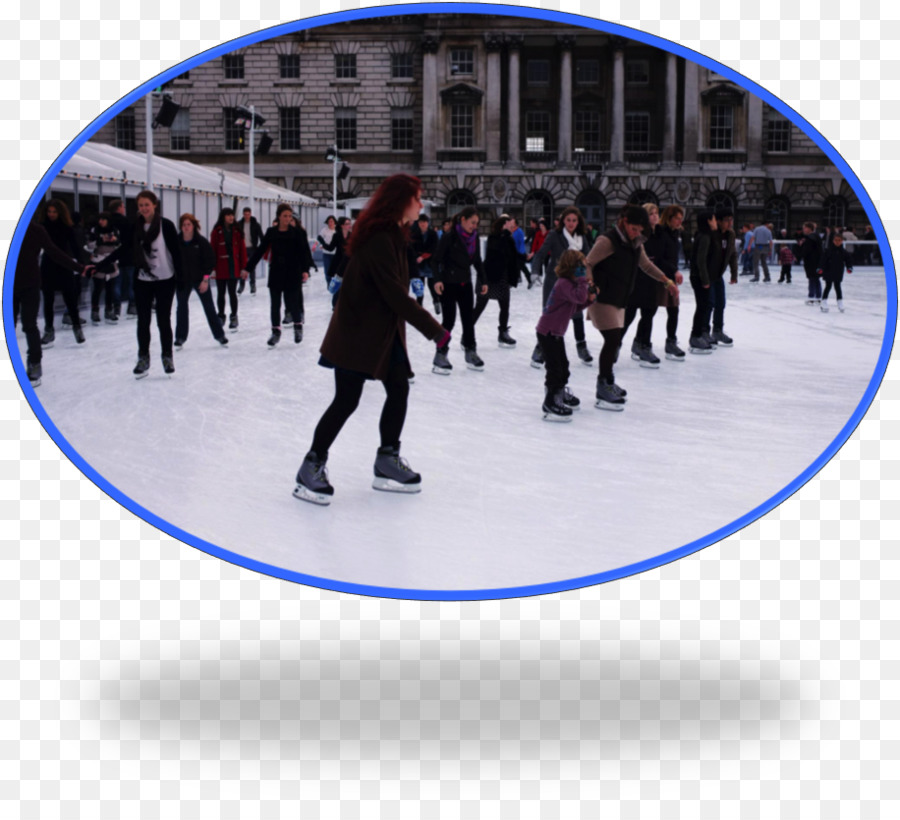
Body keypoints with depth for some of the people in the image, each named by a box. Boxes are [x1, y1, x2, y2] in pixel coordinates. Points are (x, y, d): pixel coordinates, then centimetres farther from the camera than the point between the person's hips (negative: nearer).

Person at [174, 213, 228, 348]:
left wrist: (205, 279, -10)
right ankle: (180, 338, 16)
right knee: (181, 307, 6)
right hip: (182, 280, 2)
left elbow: (210, 260, -7)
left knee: (209, 307, 4)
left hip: (199, 279, -1)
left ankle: (219, 335, 15)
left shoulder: (201, 241, -11)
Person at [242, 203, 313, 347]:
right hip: (275, 273, 3)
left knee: (292, 303, -1)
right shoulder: (271, 233, 3)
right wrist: (248, 268, 3)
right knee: (275, 304, 6)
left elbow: (304, 252, -10)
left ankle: (298, 326, 25)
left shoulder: (297, 232, -5)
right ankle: (276, 331, 19)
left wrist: (305, 270, -24)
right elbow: (260, 251, 5)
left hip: (292, 274, -3)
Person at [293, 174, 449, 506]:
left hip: (384, 330, 10)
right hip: (356, 332, -10)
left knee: (399, 389, 8)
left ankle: (388, 461, 19)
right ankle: (311, 468, 6)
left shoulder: (394, 235, 9)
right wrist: (434, 329, -24)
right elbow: (395, 294, -27)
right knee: (347, 400, -5)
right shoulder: (378, 240, -23)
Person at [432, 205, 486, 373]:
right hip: (448, 283, -6)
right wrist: (438, 279, -22)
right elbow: (438, 259, -13)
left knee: (469, 318, 8)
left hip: (465, 283, 6)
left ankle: (470, 353, 18)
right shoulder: (449, 237, -14)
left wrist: (482, 281, 9)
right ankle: (441, 355, 5)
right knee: (448, 320, -4)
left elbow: (477, 261, 12)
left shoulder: (474, 238, 4)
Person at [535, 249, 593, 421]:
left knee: (563, 365, 22)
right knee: (555, 367, -7)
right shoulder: (564, 284, -22)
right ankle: (551, 403, 0)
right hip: (548, 333, -10)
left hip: (556, 333, 10)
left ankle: (561, 394, 39)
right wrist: (582, 280, -29)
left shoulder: (568, 283, 10)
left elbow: (574, 308, 13)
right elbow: (579, 297, -36)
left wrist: (589, 299, 2)